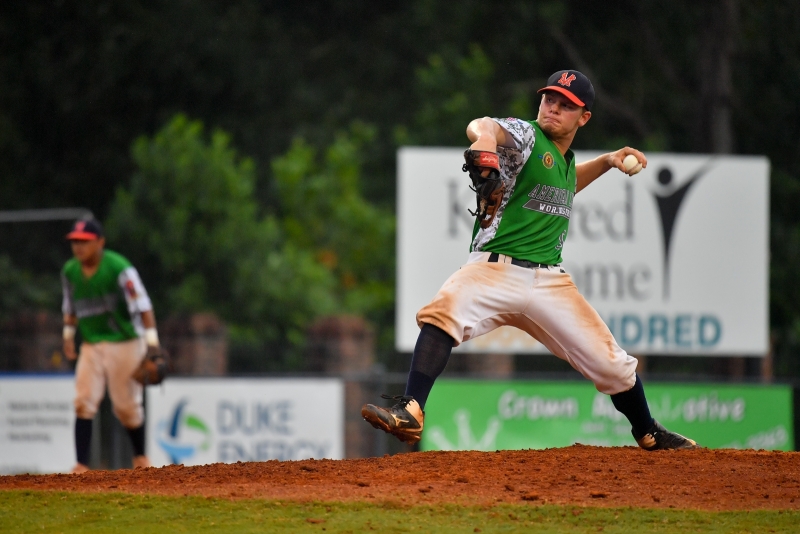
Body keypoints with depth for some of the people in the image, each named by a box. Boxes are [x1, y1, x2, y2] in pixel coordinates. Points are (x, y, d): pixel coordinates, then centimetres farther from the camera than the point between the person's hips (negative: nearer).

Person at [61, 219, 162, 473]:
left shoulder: (119, 268, -18)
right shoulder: (69, 271, 0)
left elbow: (142, 304, -18)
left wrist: (152, 343, -22)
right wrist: (68, 334, 18)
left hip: (125, 343, -5)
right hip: (91, 345, 5)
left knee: (126, 405, 2)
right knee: (84, 402, -9)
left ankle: (140, 455, 26)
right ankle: (82, 464, -11)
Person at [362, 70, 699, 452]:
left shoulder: (565, 159, 18)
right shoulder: (525, 137, -2)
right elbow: (481, 127, -26)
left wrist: (606, 162, 30)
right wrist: (485, 138, -50)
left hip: (549, 283, 6)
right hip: (495, 269, -5)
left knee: (610, 363, 3)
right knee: (446, 310, -36)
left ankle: (648, 434, 28)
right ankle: (410, 412, -41)